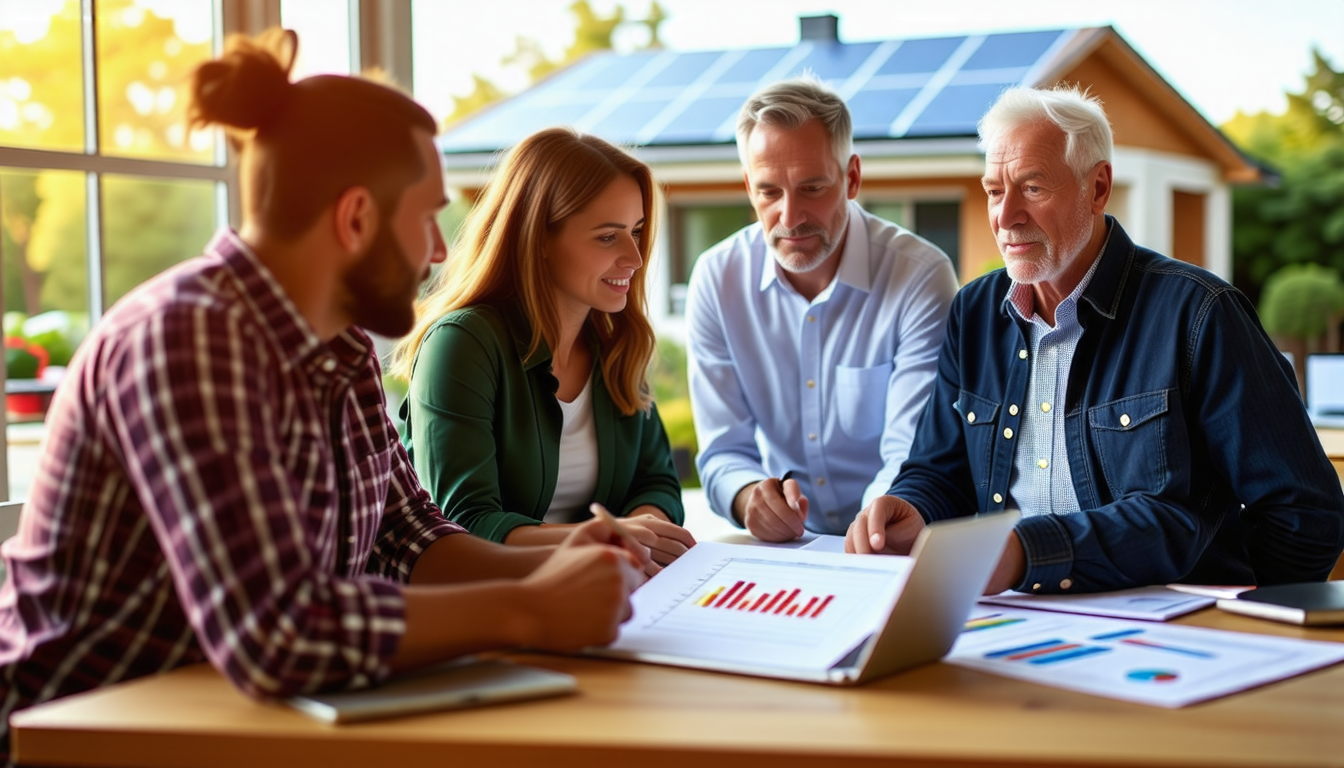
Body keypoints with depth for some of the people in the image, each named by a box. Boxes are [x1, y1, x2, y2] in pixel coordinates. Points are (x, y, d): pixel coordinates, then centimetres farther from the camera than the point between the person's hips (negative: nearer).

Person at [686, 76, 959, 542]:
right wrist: (751, 498, -24)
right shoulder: (716, 280, -3)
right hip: (780, 544, 3)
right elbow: (723, 451, 0)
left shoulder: (921, 277, -12)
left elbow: (915, 461, -16)